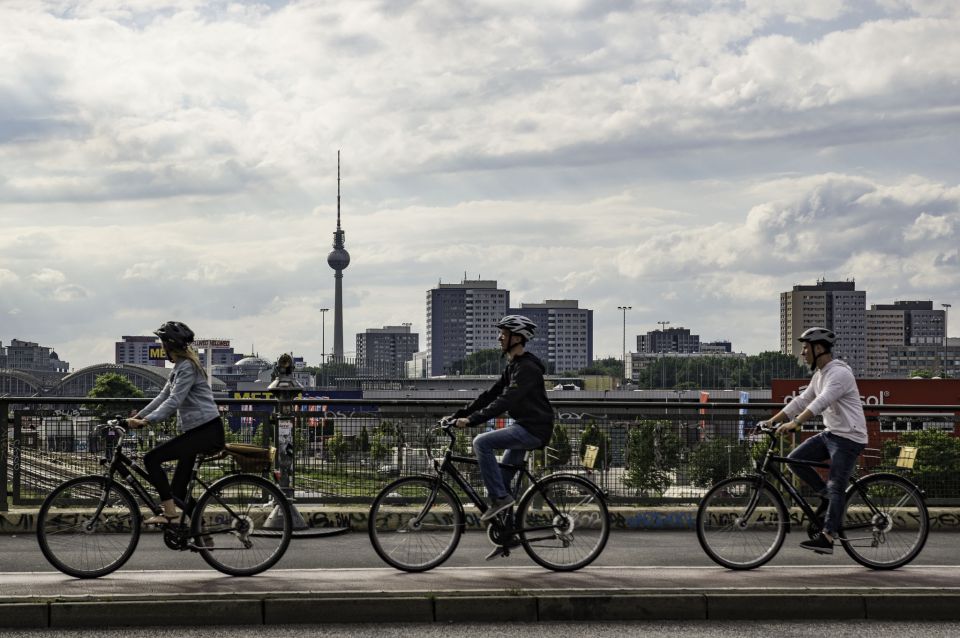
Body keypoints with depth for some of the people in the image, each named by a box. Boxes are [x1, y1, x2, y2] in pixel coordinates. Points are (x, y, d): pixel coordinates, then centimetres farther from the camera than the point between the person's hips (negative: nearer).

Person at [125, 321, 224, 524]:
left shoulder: (187, 367, -13)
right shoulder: (180, 367, 18)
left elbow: (174, 401, -22)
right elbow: (164, 396, 20)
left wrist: (147, 420, -27)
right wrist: (138, 416, 13)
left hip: (206, 431, -10)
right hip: (196, 430, 10)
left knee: (151, 459, -17)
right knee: (179, 491, 10)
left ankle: (170, 511, -15)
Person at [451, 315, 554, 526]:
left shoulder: (527, 368, -17)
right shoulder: (513, 366, 16)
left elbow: (505, 401, -26)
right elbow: (490, 395, 15)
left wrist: (472, 420, -29)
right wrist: (459, 414, 6)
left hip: (533, 430, -10)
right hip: (524, 428, 10)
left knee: (481, 442, -22)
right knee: (503, 477, 14)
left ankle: (499, 497, -19)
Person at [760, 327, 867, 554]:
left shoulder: (839, 373, -19)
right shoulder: (820, 374, 12)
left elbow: (821, 402, -33)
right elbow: (802, 400, 14)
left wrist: (795, 423, -42)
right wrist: (772, 420, 6)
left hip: (848, 438, -9)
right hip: (830, 433, 9)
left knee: (836, 488, -11)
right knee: (795, 459, -1)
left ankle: (826, 538, -12)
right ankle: (826, 494, 11)